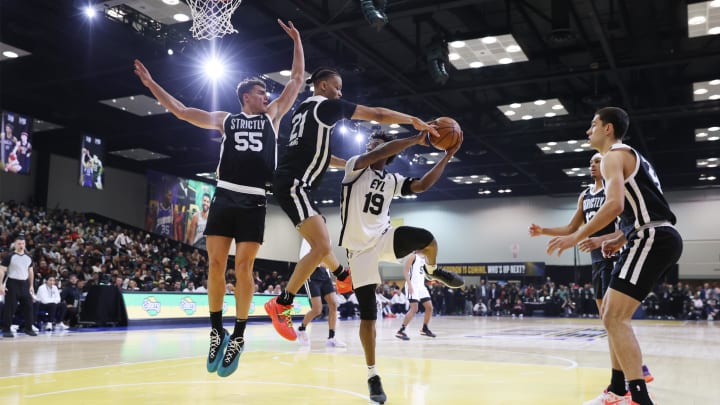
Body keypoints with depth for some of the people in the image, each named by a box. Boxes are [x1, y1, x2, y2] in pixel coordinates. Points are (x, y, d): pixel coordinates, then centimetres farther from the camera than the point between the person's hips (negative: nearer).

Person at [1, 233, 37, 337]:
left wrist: (31, 286, 15)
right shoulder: (9, 257, -6)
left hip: (24, 284, 5)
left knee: (28, 306, 4)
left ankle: (28, 328, 14)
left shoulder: (28, 257, 11)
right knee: (10, 307, -3)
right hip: (12, 284, -5)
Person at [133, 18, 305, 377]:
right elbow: (182, 112, 19)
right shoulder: (226, 120, 17)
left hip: (254, 201, -1)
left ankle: (238, 336, 6)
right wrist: (151, 84, 18)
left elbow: (296, 80, 15)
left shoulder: (272, 115, 16)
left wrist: (296, 41, 13)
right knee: (215, 264, -2)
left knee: (243, 267, -5)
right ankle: (216, 332, 11)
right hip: (224, 197, 2)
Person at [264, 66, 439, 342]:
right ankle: (281, 304, -15)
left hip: (292, 182, 10)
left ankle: (343, 276, 49)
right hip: (294, 183, -10)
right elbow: (378, 115, -4)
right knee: (322, 247, -17)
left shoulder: (304, 109, 23)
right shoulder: (328, 106, -4)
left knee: (319, 241, 28)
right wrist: (415, 121, 6)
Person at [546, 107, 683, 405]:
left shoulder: (613, 156, -5)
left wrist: (577, 237, -18)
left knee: (615, 318, -15)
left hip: (653, 239, -11)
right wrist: (619, 241, 25)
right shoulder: (632, 157, 26)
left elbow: (615, 204, -22)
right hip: (658, 238, 11)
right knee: (610, 313, 15)